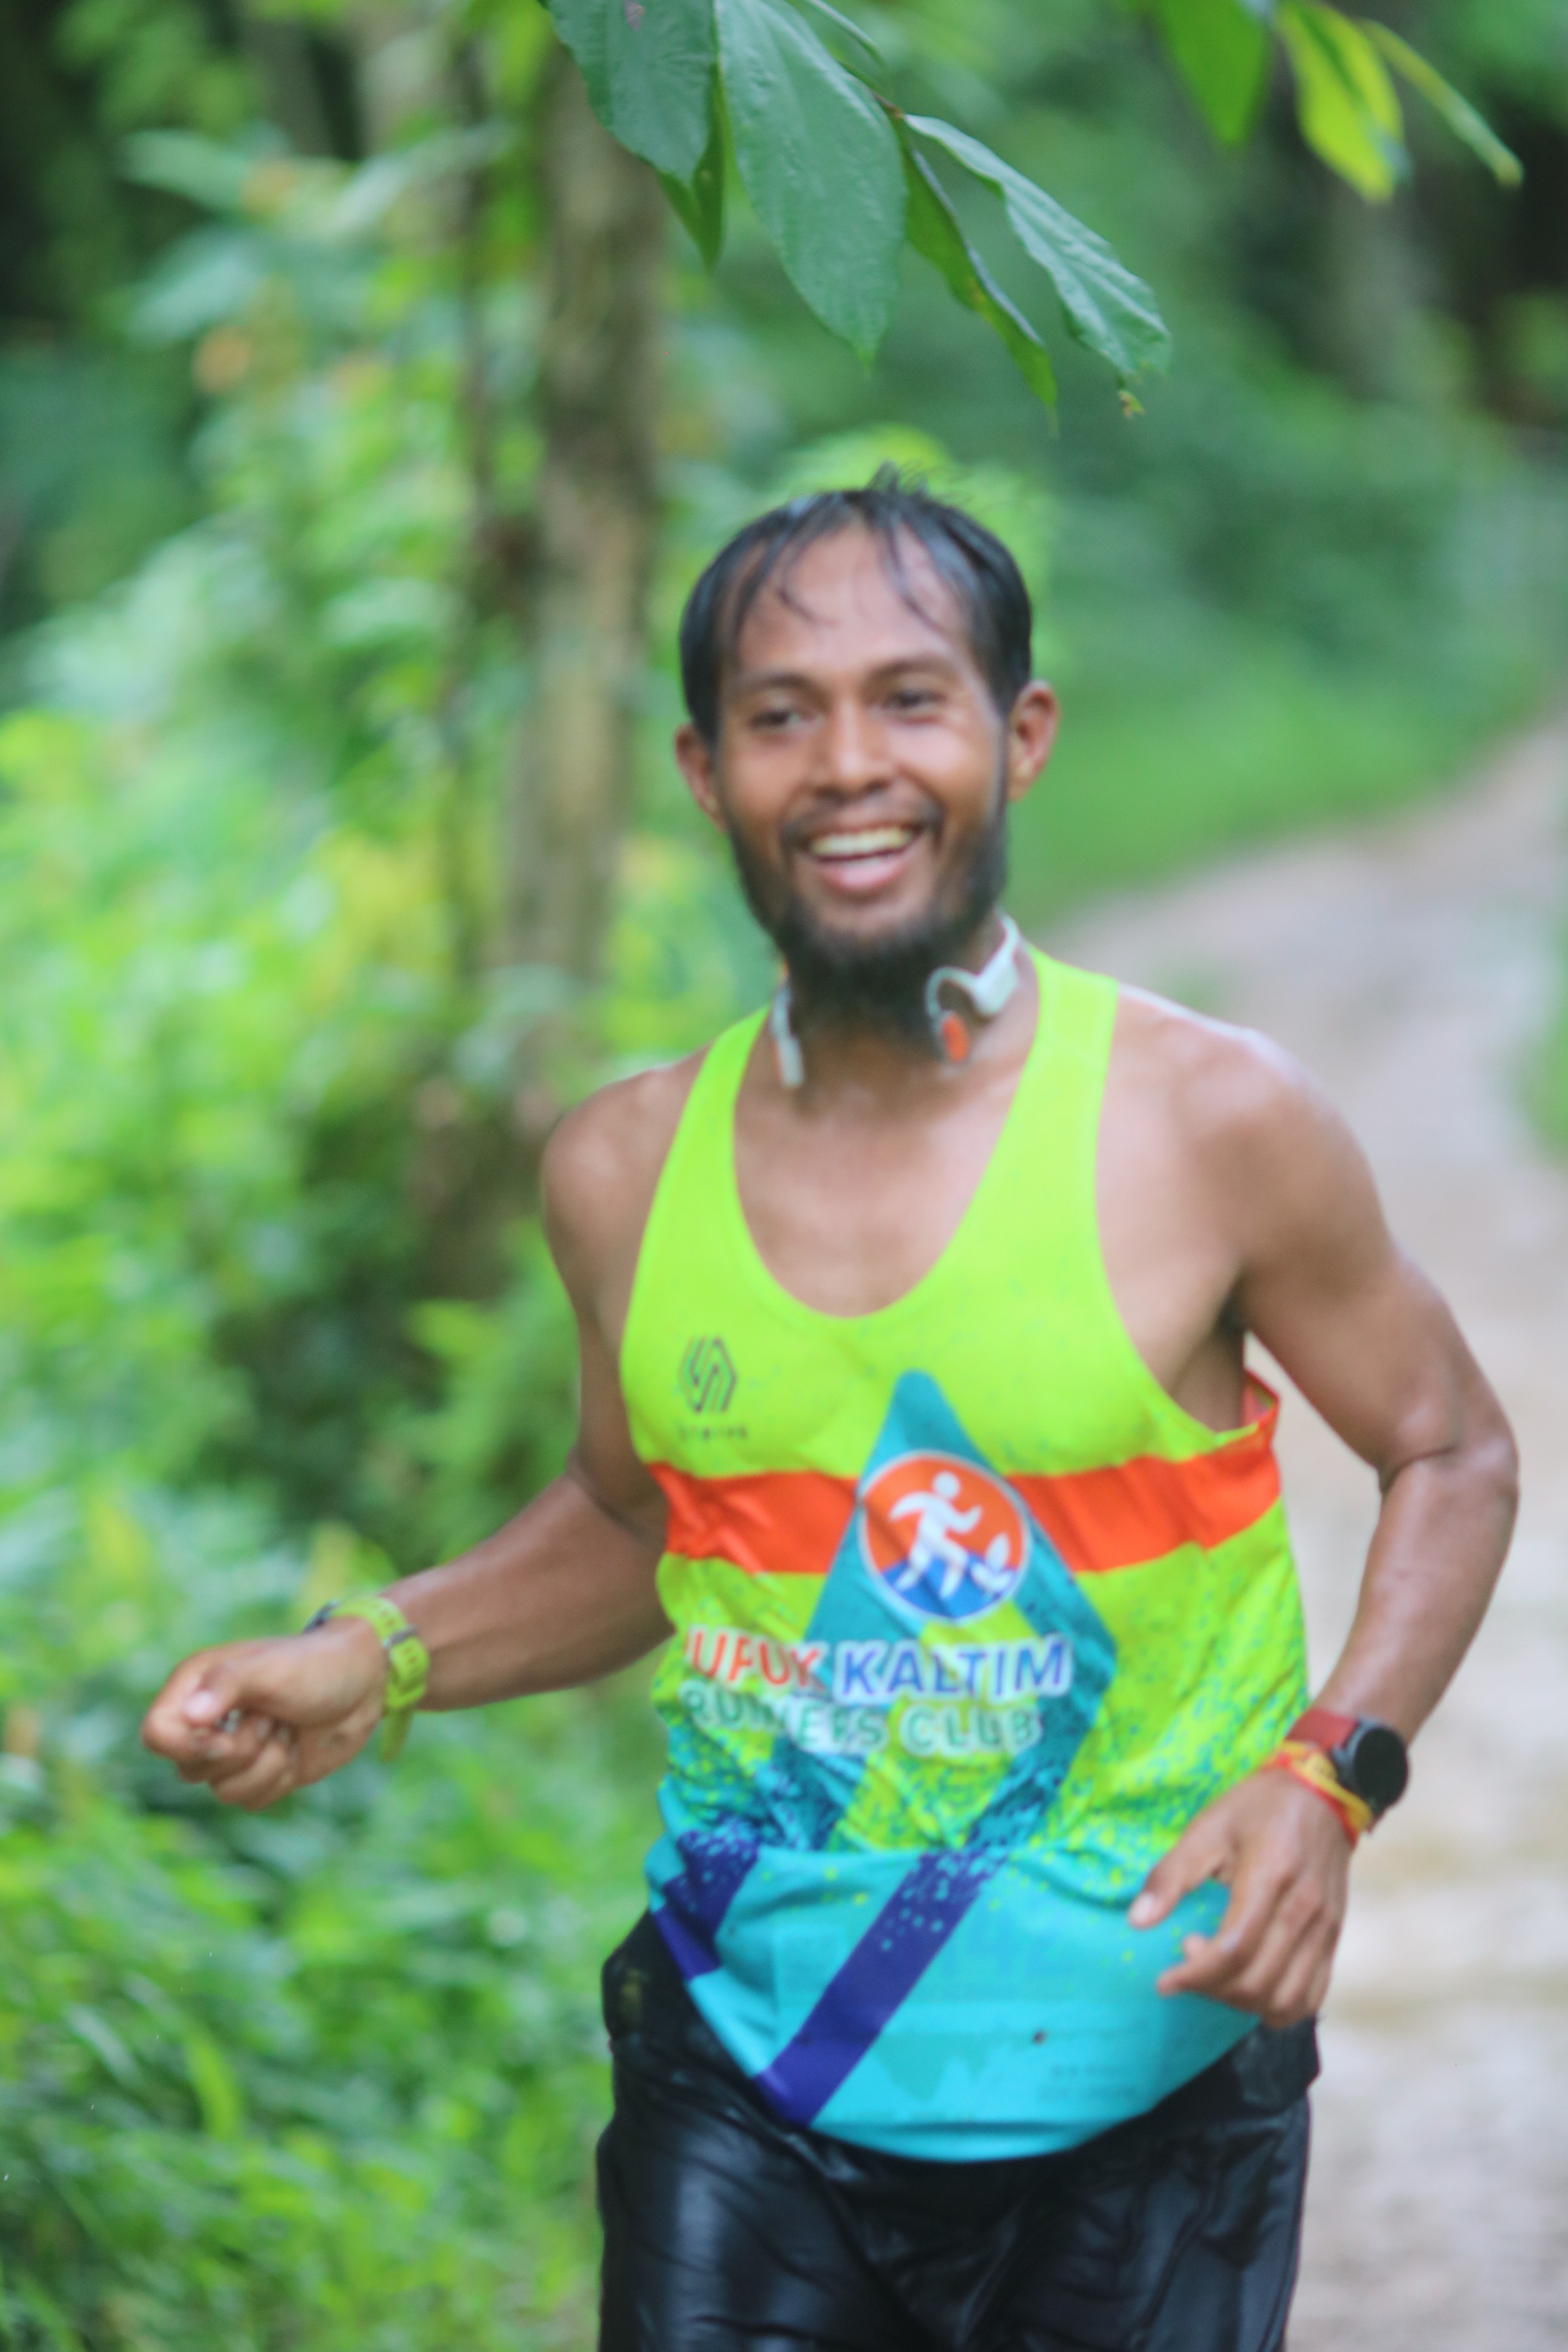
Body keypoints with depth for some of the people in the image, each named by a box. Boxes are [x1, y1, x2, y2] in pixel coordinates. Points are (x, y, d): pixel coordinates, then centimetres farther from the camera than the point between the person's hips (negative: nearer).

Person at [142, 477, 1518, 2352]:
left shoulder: (1209, 1124, -9)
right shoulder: (622, 1173, 1)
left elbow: (1452, 1457, 3)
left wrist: (1325, 1777, -12)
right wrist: (375, 1664, 1)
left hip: (1136, 2083, -2)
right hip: (745, 2071, 2)